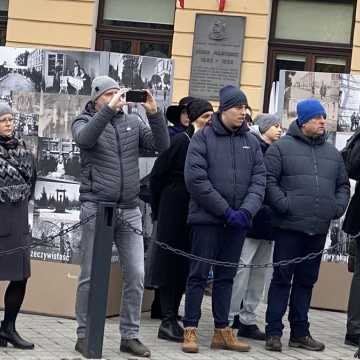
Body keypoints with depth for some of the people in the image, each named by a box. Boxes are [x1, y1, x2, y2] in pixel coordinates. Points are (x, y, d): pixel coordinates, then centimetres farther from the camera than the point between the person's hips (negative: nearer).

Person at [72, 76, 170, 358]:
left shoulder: (133, 122, 11)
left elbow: (162, 145, 1)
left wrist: (154, 112, -11)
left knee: (136, 275, 2)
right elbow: (85, 138, -21)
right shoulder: (85, 122, 2)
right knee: (91, 276, 1)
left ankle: (130, 335, 11)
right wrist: (109, 109, -27)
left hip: (130, 210, 4)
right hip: (97, 207, -3)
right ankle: (84, 335, 10)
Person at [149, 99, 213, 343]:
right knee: (171, 263, -1)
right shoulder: (180, 141, -9)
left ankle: (172, 319, 17)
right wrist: (158, 210, 3)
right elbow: (157, 175, -4)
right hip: (175, 211, -5)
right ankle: (168, 321, 2)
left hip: (195, 213, 5)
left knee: (185, 266, 9)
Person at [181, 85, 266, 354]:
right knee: (200, 274, -1)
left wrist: (246, 211, -12)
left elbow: (259, 180, 6)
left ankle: (222, 331, 15)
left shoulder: (251, 141, 10)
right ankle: (190, 330, 3)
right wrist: (226, 210, -14)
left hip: (238, 221, 4)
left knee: (226, 276, 10)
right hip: (207, 218, -4)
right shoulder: (203, 137, -4)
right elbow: (195, 178, -11)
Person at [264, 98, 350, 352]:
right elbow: (269, 180, -6)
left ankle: (300, 333, 18)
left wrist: (338, 207, 6)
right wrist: (284, 205, -15)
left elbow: (343, 185, 22)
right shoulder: (282, 148, 0)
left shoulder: (332, 153, 17)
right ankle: (274, 333, 2)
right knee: (282, 279, -2)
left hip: (319, 229, 5)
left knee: (306, 281, 11)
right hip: (289, 226, -5)